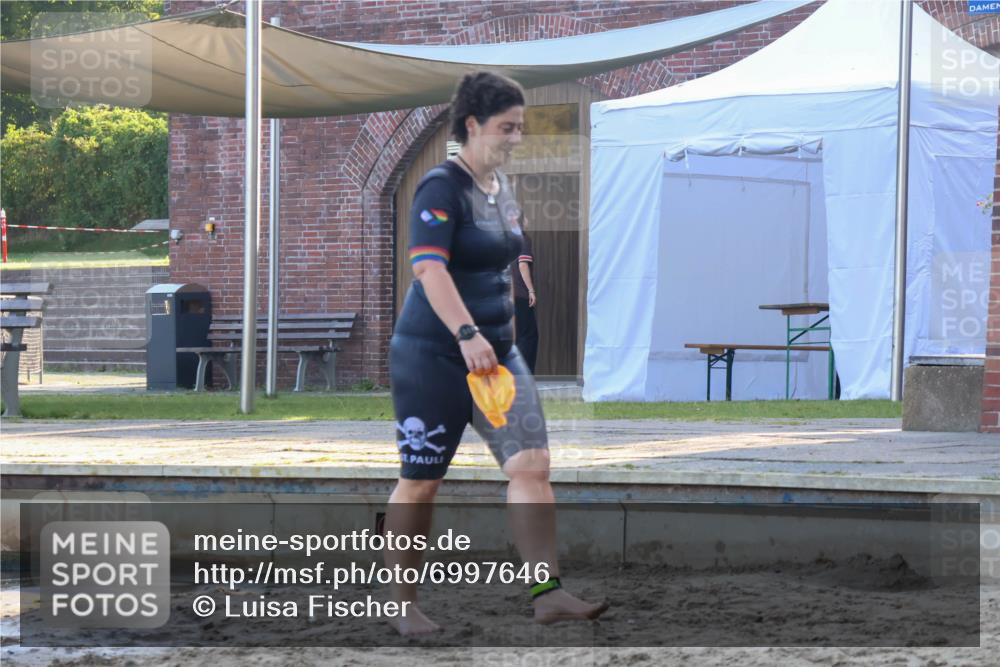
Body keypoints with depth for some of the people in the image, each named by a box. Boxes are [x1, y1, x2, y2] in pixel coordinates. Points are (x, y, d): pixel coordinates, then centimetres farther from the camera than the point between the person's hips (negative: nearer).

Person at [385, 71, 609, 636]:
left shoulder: (503, 188, 12)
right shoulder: (442, 187, -14)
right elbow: (429, 267, -26)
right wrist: (467, 335, -36)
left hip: (496, 350, 7)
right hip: (433, 354, -7)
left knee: (531, 464, -7)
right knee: (421, 481, 3)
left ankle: (547, 593, -9)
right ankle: (405, 607, 14)